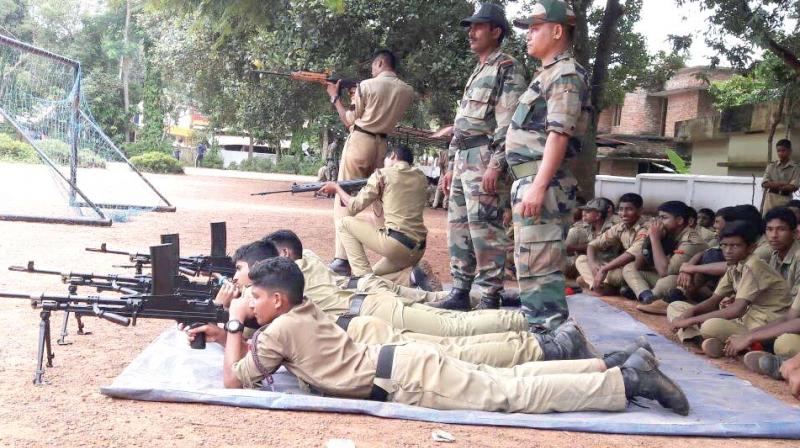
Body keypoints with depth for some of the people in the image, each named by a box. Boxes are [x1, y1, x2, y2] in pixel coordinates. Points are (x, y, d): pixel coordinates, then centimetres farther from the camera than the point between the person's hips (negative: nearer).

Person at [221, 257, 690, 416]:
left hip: (403, 378, -8)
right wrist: (237, 332, 35)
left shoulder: (280, 329, -4)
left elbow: (233, 380, 0)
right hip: (401, 363, 8)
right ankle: (622, 366, 5)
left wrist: (234, 325, 8)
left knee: (512, 395, -11)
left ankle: (628, 382, -13)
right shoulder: (304, 308, 19)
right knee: (510, 382, 8)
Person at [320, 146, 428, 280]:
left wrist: (337, 188, 19)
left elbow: (354, 206, 4)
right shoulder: (421, 177, 15)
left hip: (396, 244, -6)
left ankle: (363, 276, 0)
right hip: (419, 250, 7)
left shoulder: (382, 174, 0)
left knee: (344, 224, 10)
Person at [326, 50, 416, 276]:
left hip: (359, 141, -5)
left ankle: (343, 259, -8)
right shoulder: (407, 91, 6)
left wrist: (335, 97, 12)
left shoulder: (366, 85, -8)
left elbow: (349, 121, -1)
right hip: (382, 145, 5)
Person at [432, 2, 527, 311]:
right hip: (463, 159, 9)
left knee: (485, 231, -10)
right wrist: (451, 165, 21)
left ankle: (490, 299, -6)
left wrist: (495, 165, -22)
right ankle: (460, 292, 15)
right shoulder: (477, 72, 24)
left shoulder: (508, 68, -5)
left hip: (484, 159, -9)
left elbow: (509, 123, -15)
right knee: (458, 228, 9)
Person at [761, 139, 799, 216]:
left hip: (785, 201, -2)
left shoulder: (795, 167, 2)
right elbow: (765, 184, 0)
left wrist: (773, 185, -7)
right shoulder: (771, 165, 9)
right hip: (770, 200, 2)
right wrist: (783, 183, -9)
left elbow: (793, 187, -9)